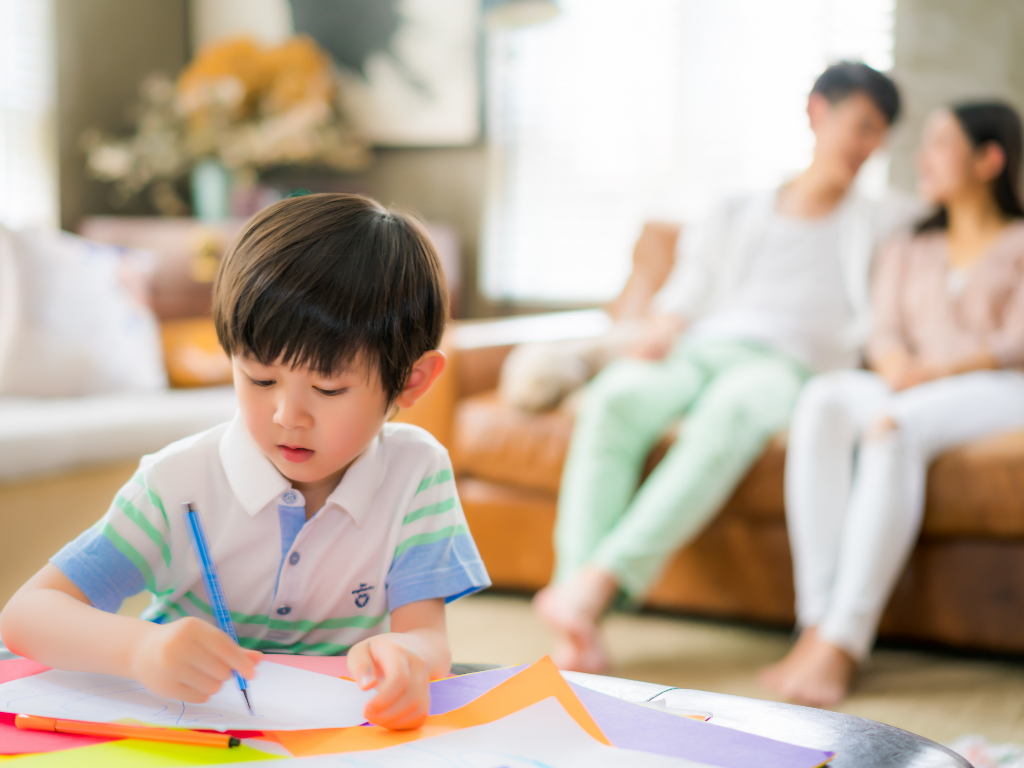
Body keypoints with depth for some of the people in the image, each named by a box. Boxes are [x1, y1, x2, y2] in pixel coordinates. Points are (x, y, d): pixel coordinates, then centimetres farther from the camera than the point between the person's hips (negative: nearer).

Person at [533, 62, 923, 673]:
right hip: (699, 350, 2)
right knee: (615, 397, -34)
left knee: (732, 407, -40)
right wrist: (656, 339, 0)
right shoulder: (739, 217, 28)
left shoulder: (882, 222, 26)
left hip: (788, 363, -2)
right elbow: (681, 300, 18)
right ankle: (580, 626, -44)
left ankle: (598, 582, -50)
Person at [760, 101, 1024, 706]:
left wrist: (932, 371, -17)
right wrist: (894, 363, -11)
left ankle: (842, 643, -45)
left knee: (895, 427, -37)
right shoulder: (908, 252, 28)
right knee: (824, 400, -31)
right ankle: (817, 624, -42)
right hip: (909, 393, 4)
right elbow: (886, 337, 13)